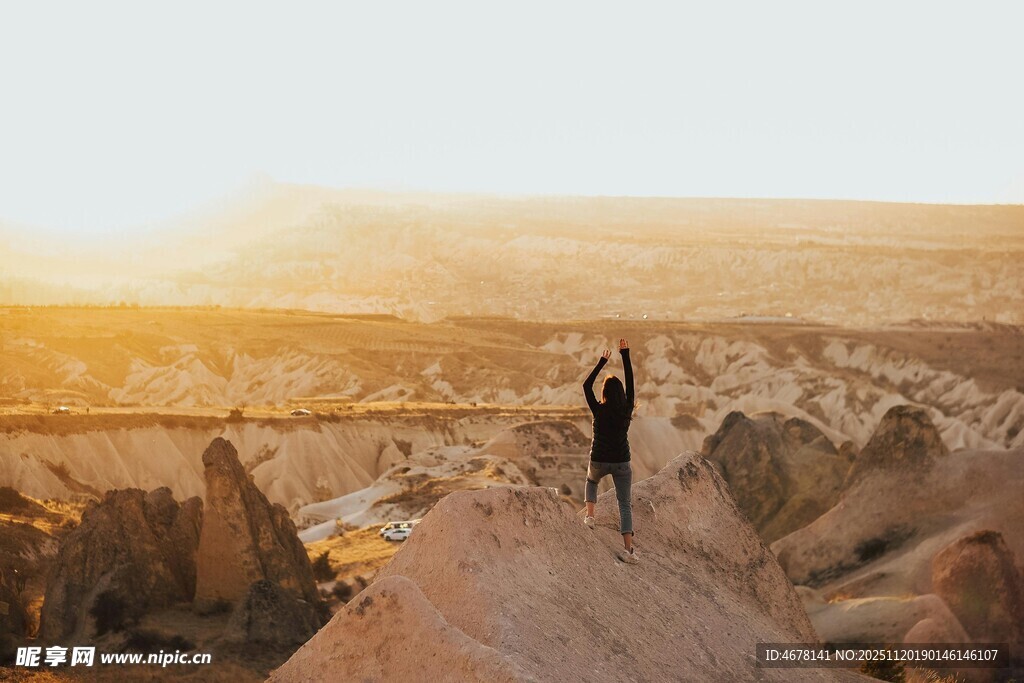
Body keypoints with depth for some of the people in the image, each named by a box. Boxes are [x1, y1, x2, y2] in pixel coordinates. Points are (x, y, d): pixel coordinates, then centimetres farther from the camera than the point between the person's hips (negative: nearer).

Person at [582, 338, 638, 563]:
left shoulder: (599, 410, -11)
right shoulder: (626, 410, -8)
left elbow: (586, 386, -1)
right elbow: (630, 383, 0)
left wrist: (602, 362, 3)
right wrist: (625, 355, 3)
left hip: (599, 461, 0)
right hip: (621, 462, 0)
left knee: (591, 480, 35)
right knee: (625, 504, 4)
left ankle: (590, 515, 16)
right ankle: (628, 549, -8)